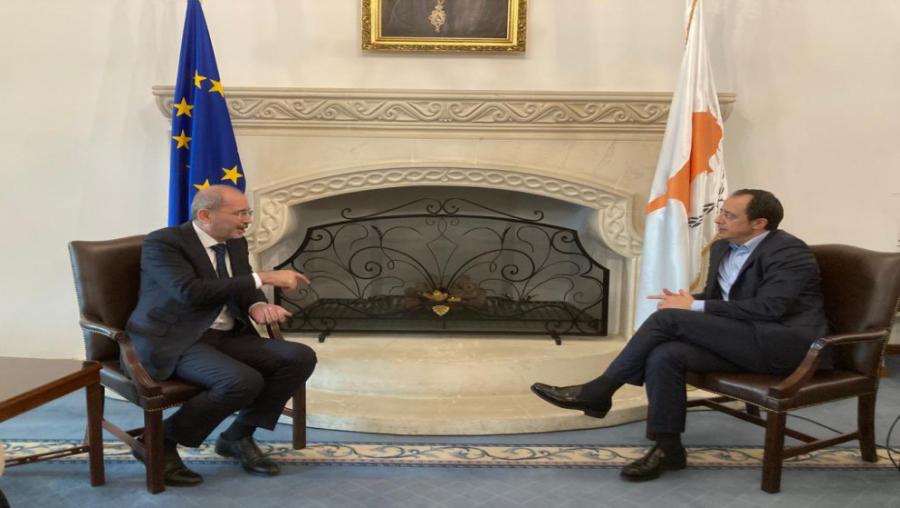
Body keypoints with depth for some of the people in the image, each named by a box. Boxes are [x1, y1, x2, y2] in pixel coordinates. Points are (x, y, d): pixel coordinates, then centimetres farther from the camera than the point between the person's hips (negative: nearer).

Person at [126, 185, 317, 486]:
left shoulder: (236, 243, 11)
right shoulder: (162, 243, -13)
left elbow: (242, 291, 13)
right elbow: (191, 293, -27)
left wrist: (257, 306, -14)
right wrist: (263, 278, -27)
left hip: (225, 338, 8)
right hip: (174, 343, -8)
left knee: (300, 357, -10)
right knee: (244, 381, -32)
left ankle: (238, 436, 3)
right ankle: (160, 442, -10)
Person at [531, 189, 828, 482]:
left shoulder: (789, 251, -11)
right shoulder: (722, 248, 14)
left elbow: (768, 308, -22)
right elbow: (716, 298, 20)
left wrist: (694, 308, -18)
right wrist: (689, 302, -6)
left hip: (783, 342, -8)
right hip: (741, 340, 8)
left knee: (667, 318, -22)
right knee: (664, 355, -22)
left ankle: (599, 391, -13)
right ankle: (668, 448, -13)